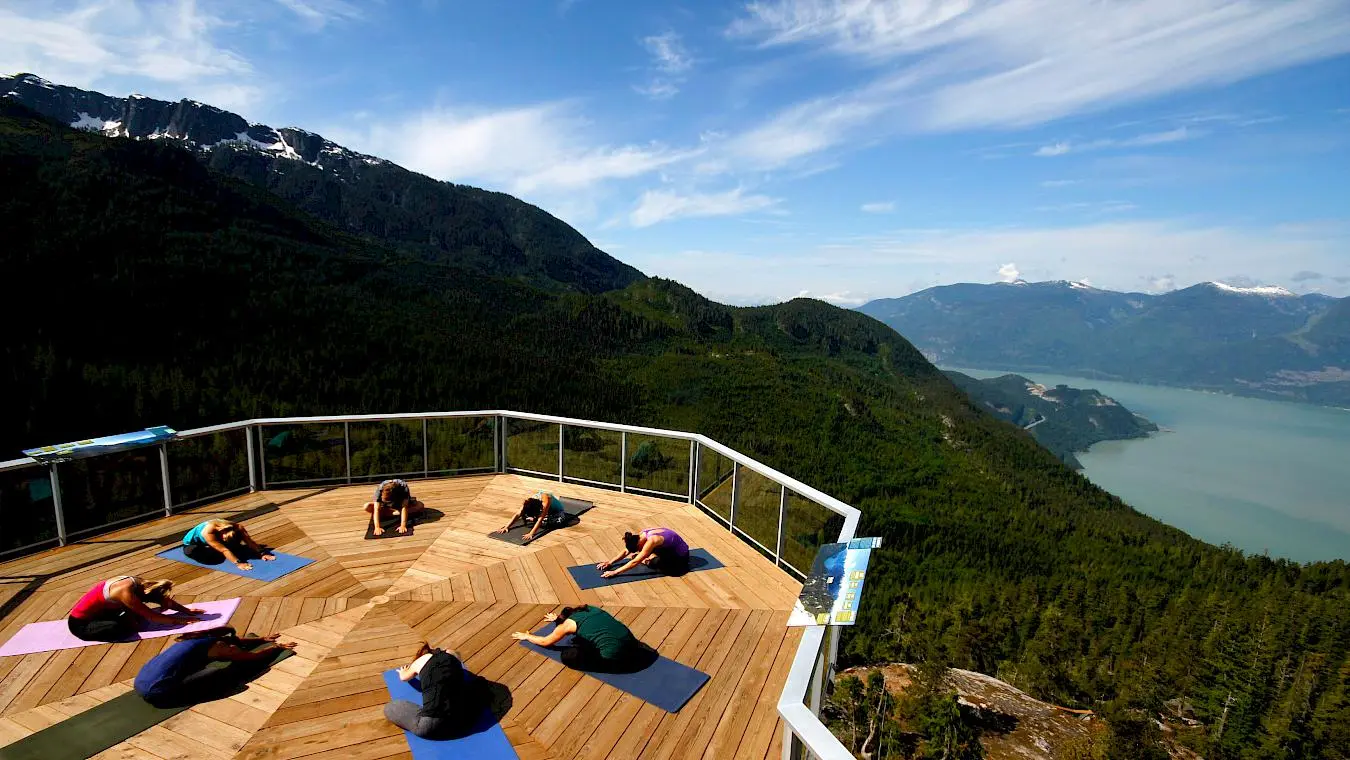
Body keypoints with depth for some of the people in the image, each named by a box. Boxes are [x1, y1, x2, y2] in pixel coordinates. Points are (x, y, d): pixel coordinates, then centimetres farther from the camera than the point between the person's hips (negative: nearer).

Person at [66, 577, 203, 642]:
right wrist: (179, 620, -22)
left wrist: (188, 611, -1)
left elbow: (166, 600, 2)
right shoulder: (126, 592, -32)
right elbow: (151, 616, -27)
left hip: (96, 611, 8)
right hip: (80, 623, -8)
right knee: (121, 629, -30)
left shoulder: (139, 584, -9)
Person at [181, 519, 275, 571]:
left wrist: (262, 553, -33)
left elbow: (250, 541, -24)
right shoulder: (208, 532, -42)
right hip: (191, 545, -6)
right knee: (215, 557, -36)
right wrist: (238, 563, -52)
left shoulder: (237, 528, -27)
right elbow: (224, 550, -46)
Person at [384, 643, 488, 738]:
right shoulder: (453, 654, 20)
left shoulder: (419, 661, 17)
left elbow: (403, 678, 42)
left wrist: (402, 672, 64)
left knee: (389, 709, 21)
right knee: (481, 684, 32)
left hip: (433, 724, -2)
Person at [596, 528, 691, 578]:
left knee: (654, 562, -27)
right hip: (671, 548, 8)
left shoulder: (651, 540, -33)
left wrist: (615, 572, -30)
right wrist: (610, 562, -4)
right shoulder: (640, 534, -10)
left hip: (681, 557, -8)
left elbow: (635, 562, -32)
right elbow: (626, 551, 1)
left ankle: (645, 561, -5)